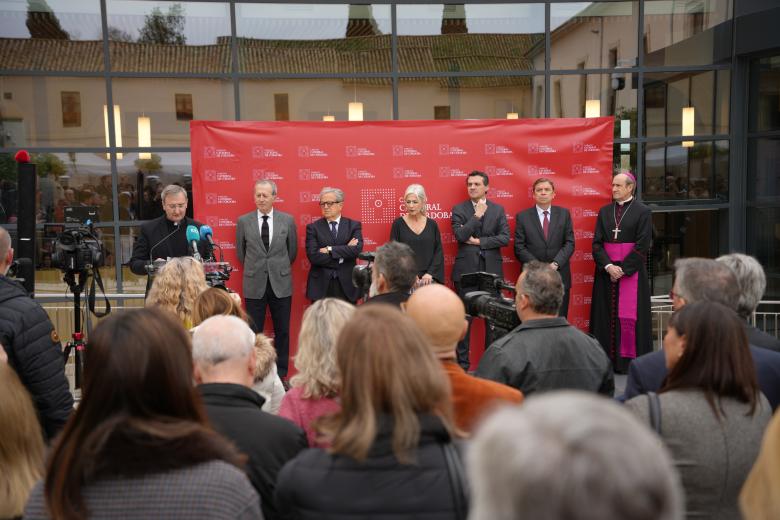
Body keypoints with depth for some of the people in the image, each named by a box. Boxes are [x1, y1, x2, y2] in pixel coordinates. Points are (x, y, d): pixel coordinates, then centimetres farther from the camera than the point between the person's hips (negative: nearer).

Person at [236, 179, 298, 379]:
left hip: (281, 283, 0)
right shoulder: (244, 221, 1)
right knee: (254, 332, 5)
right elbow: (240, 252, 12)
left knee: (282, 331, 7)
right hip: (254, 285, 0)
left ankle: (281, 373, 18)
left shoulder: (288, 220, 1)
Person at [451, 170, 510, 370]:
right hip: (466, 269, -1)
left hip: (491, 269, 1)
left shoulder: (498, 209, 7)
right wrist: (478, 215, -12)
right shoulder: (459, 209, 3)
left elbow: (505, 238, -3)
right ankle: (462, 362, 12)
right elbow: (460, 236, -12)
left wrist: (479, 241, -9)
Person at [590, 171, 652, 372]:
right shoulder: (605, 211, 9)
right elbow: (596, 242, 3)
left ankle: (628, 361, 8)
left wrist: (623, 269, -13)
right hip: (606, 270, 4)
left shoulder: (642, 211, -3)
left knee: (629, 316, -1)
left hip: (631, 270, -4)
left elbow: (642, 245, -9)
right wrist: (608, 266, -12)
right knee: (607, 314, 4)